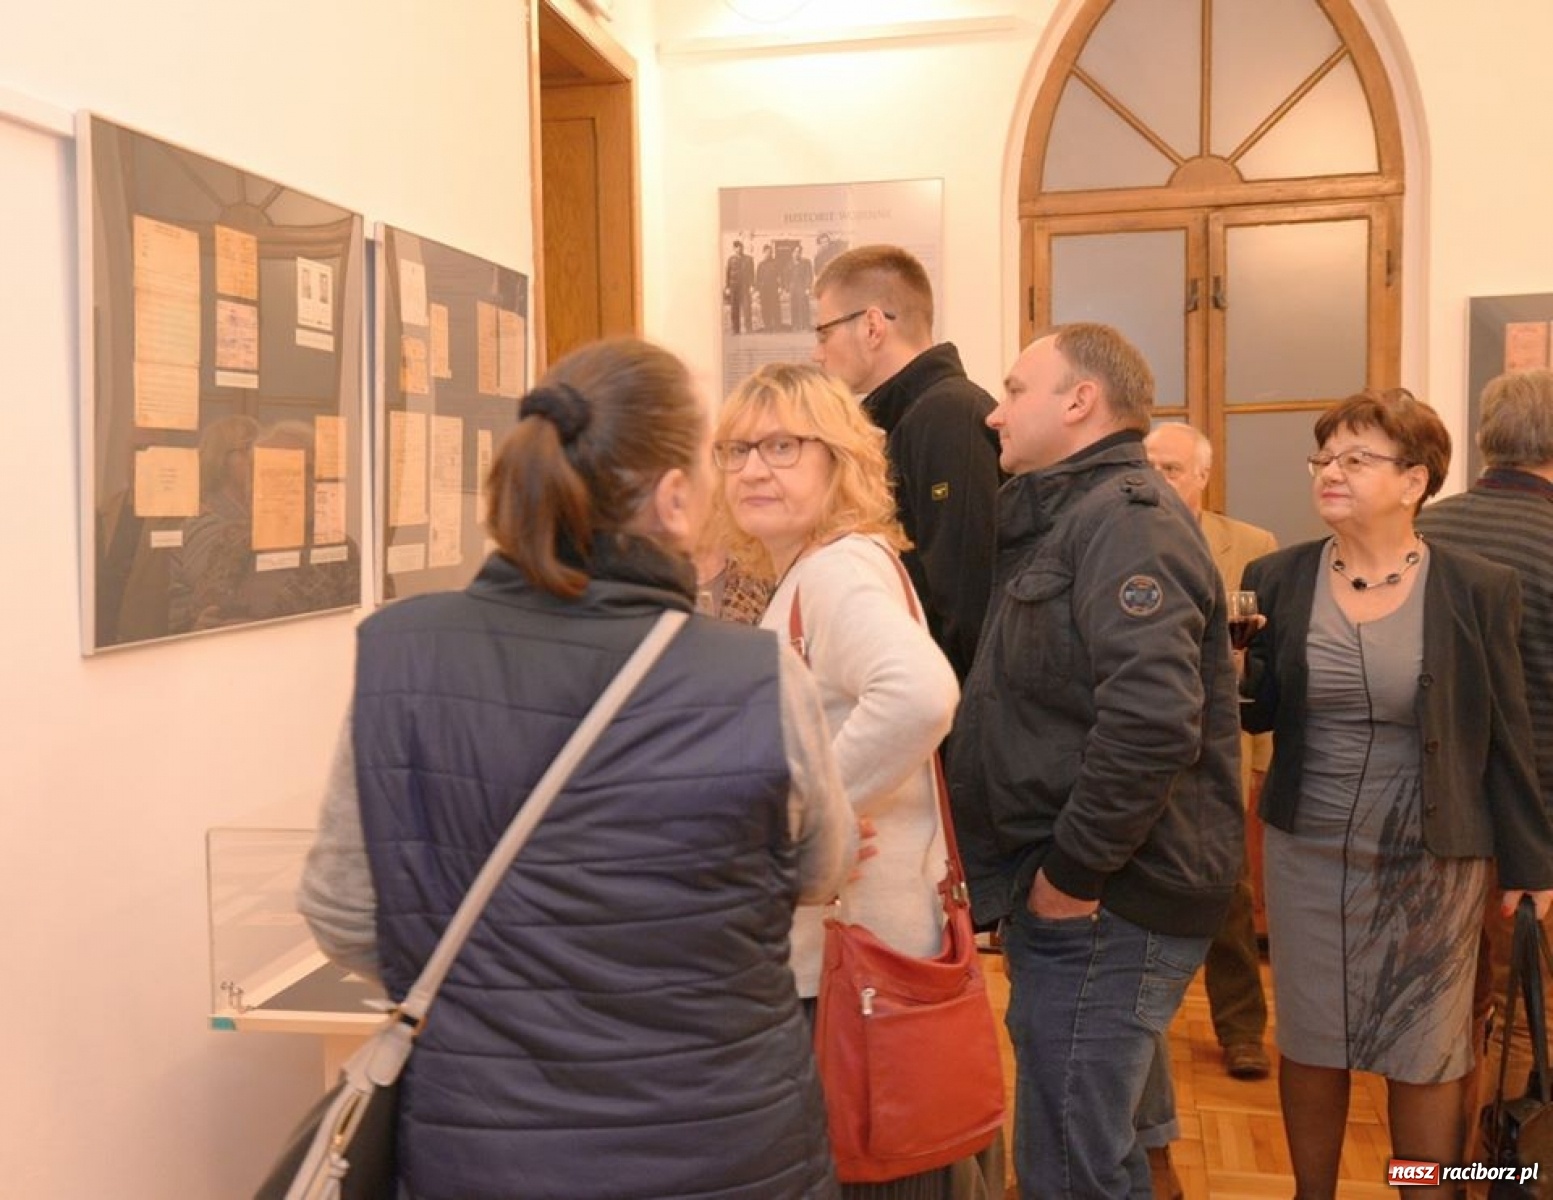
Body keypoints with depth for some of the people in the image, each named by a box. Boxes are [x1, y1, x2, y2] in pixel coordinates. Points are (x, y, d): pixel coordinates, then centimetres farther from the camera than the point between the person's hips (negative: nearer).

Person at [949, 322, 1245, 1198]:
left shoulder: (1124, 518, -16)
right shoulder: (1067, 518, 17)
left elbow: (1152, 719, -30)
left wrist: (1074, 872, -22)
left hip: (1104, 901, -10)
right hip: (1076, 889, 10)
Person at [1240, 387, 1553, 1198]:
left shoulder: (1478, 589, -7)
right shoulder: (1276, 580, -3)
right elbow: (1256, 713, 4)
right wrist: (1230, 668, -17)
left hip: (1432, 864, -2)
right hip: (1306, 854, 2)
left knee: (1425, 1058, 12)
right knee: (1308, 1046, 14)